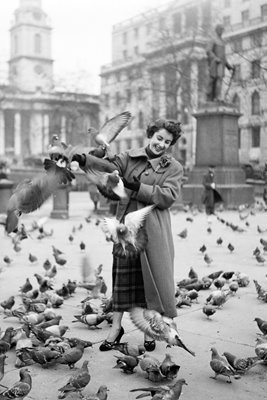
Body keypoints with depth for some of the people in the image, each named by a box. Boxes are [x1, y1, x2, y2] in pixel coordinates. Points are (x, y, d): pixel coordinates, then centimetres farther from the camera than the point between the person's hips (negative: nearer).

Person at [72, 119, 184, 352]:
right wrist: (84, 160, -26)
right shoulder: (130, 157, 9)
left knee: (151, 277, 5)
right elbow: (110, 167, -8)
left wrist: (138, 187, -18)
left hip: (153, 229, -1)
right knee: (123, 275, 7)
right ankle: (116, 327, 19)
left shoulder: (174, 168, 5)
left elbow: (168, 197, -9)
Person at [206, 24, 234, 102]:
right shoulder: (213, 40, -1)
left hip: (221, 64, 6)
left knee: (219, 79, -6)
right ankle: (209, 97, -6)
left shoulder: (222, 42, 24)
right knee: (212, 79, -7)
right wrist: (216, 59, -27)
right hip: (214, 63, -6)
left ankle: (218, 97, -12)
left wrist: (229, 65, 18)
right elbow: (208, 51, -14)